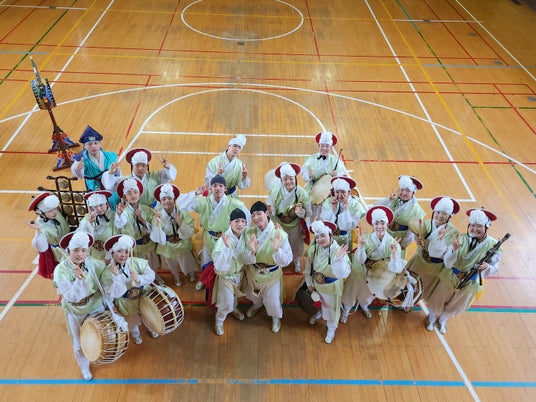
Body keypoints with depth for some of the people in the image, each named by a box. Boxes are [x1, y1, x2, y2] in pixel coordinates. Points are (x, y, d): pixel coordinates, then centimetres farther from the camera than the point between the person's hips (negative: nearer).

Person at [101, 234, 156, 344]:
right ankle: (135, 333, 59)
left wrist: (139, 278, -37)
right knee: (132, 321, 21)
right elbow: (114, 294, -30)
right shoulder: (107, 273, -25)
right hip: (126, 303, -2)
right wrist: (117, 276, -42)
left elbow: (151, 275, -19)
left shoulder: (137, 262, -22)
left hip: (144, 295, 2)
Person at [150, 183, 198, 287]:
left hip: (183, 246, 0)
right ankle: (176, 277, 60)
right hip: (167, 248, 1)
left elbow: (190, 233, -23)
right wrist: (158, 223, -37)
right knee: (172, 268, 28)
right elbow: (157, 238, -23)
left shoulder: (183, 213, -22)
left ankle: (191, 273, 58)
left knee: (188, 268, 22)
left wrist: (179, 222, -35)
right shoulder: (158, 215, -20)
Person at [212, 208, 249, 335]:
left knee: (235, 296, 31)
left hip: (239, 273, 5)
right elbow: (219, 265, -40)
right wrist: (227, 247, -52)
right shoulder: (223, 240, -34)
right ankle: (219, 320, 40)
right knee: (226, 304, 8)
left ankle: (234, 309, 63)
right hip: (226, 276, -5)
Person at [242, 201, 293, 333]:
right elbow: (246, 260, -16)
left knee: (273, 302, 14)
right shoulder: (249, 233, -17)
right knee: (253, 296, 29)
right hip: (253, 273, 3)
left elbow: (287, 260, -25)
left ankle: (276, 317, 49)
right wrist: (252, 252, -38)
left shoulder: (279, 234, -26)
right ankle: (257, 304, 66)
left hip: (272, 275, -3)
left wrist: (277, 249, -44)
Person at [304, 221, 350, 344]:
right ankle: (319, 313, 69)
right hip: (316, 283, 4)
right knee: (319, 303, 34)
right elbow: (308, 267, -5)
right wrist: (309, 283, 5)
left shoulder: (339, 251, -33)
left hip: (331, 287, -4)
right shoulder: (313, 249, -22)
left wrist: (339, 259, -54)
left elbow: (344, 274, -41)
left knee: (331, 308, 22)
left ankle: (331, 329, 52)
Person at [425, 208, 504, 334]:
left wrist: (486, 267, -37)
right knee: (438, 301, 22)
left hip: (471, 283, 2)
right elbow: (448, 263, -26)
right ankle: (432, 319, 56)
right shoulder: (462, 239, -25)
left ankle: (442, 320, 60)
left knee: (455, 307, 28)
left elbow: (494, 268, -14)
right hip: (450, 277, -1)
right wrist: (454, 249, -46)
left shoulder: (493, 245, -22)